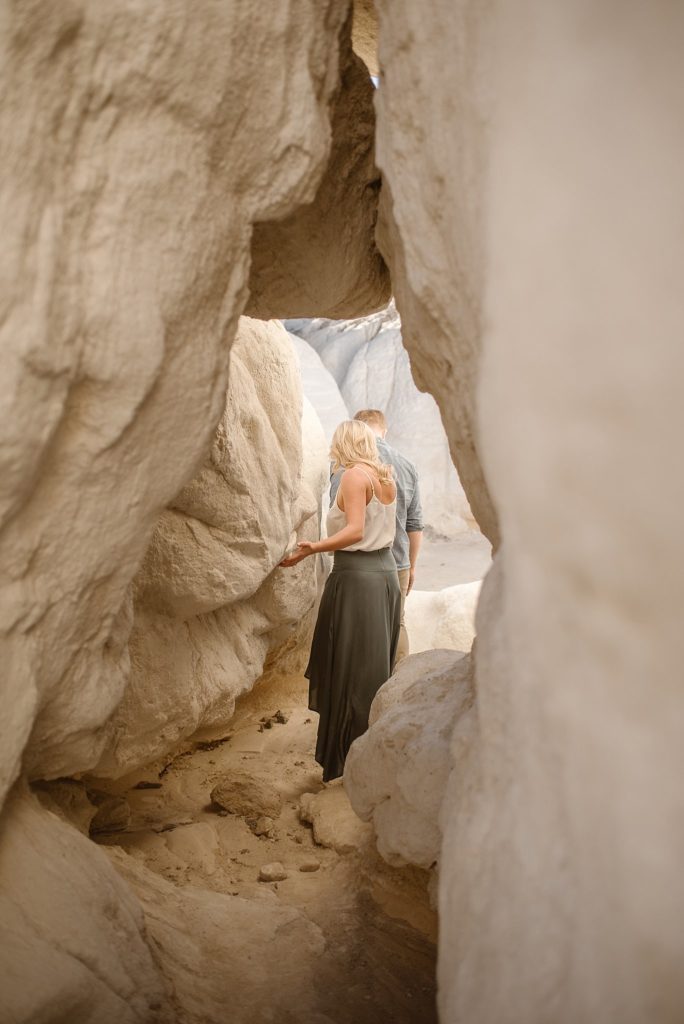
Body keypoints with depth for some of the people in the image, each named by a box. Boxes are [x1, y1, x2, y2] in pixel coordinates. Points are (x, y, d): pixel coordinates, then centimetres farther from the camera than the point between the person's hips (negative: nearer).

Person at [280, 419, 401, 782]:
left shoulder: (354, 476, -13)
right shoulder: (387, 478, 9)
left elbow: (355, 530, -22)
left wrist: (313, 548, -29)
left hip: (356, 577, -8)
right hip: (386, 572, 8)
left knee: (351, 670, -2)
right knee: (379, 666, 14)